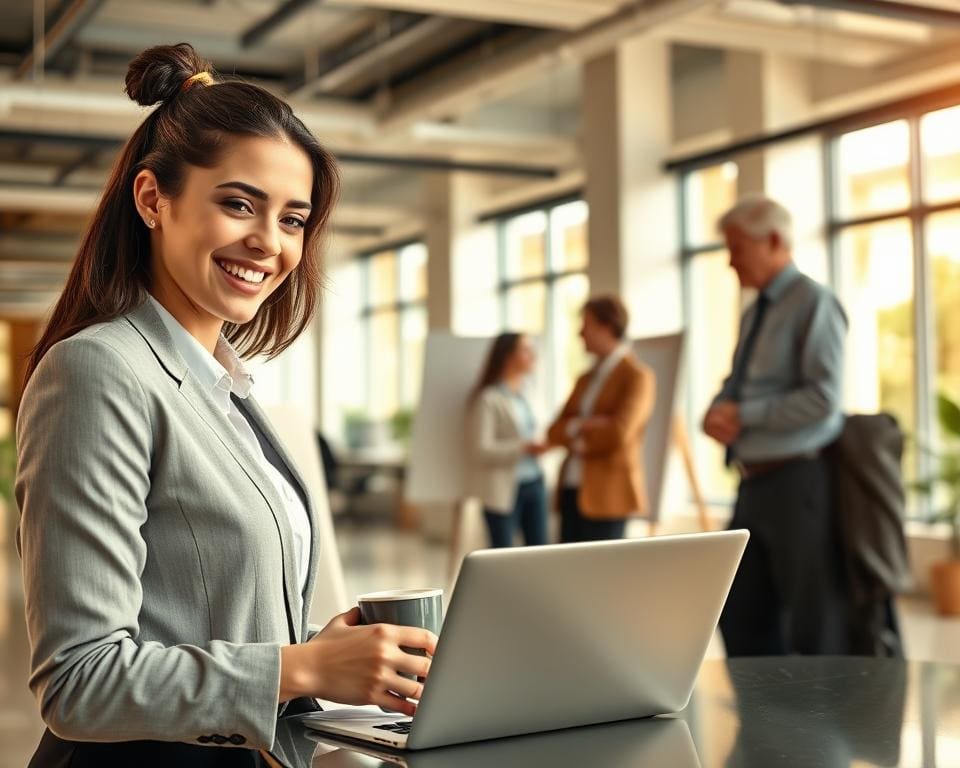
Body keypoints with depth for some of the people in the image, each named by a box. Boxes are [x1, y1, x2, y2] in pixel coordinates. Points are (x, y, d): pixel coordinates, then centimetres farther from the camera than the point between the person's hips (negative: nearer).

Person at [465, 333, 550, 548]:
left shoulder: (521, 397, 13)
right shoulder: (487, 399, -10)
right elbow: (480, 450, -16)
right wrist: (523, 448, -23)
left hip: (534, 484, 7)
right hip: (503, 488, -7)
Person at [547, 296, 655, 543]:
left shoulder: (637, 376, -5)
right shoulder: (586, 379, 18)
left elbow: (618, 432, -18)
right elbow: (555, 432, 11)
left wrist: (575, 433, -2)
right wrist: (583, 425, -9)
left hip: (607, 494, -7)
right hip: (573, 491, 7)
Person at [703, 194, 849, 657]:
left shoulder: (813, 303, -9)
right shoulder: (754, 314, 17)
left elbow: (822, 398, -18)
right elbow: (734, 391, 21)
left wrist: (743, 415, -14)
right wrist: (717, 416, -1)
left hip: (798, 482, -8)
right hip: (755, 484, 8)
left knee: (814, 627, -1)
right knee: (742, 619, 10)